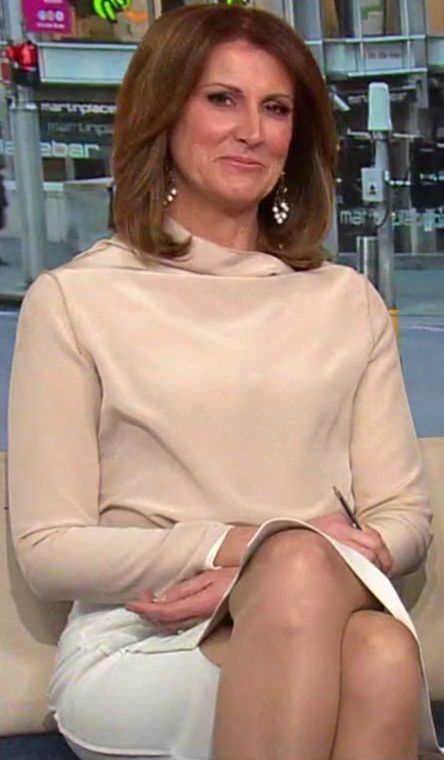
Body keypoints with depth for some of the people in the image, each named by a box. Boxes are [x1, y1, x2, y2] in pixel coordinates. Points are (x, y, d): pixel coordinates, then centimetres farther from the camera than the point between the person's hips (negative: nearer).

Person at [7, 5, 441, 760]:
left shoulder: (348, 301, 14)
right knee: (301, 565, -35)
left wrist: (272, 578, -11)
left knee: (380, 652, -35)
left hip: (325, 615, 3)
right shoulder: (72, 300, 5)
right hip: (137, 644, -2)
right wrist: (236, 546, -14)